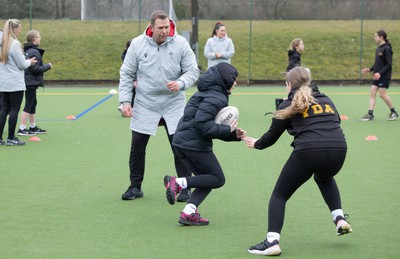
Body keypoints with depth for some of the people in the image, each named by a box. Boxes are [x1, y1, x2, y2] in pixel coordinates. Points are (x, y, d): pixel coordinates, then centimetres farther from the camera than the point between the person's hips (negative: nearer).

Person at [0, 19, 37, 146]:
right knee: (14, 110, 0)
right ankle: (11, 138, 2)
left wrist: (27, 61, 16)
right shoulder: (15, 44, -15)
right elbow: (21, 64, -11)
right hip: (15, 83, -7)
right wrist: (30, 62, 8)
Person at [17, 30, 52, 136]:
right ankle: (22, 129, -4)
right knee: (29, 105, -5)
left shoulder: (28, 51, 11)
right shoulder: (34, 52, -17)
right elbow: (35, 69, -21)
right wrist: (47, 66, -8)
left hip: (29, 82, 10)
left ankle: (33, 127, 26)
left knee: (33, 103, 18)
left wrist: (45, 66, 13)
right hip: (31, 82, -10)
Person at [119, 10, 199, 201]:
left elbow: (193, 71, -5)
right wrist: (125, 100, -7)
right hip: (144, 105, 1)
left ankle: (185, 188, 11)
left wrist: (180, 83, -24)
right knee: (137, 145, 4)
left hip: (174, 105, -1)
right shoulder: (137, 44, -6)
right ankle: (135, 186, 20)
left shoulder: (180, 44, -8)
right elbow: (126, 74, 1)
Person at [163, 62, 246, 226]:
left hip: (181, 141, 10)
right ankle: (178, 183, -11)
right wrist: (227, 129, -14)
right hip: (195, 144, -10)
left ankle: (188, 213, -1)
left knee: (208, 181, 13)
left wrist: (234, 135, 9)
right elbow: (202, 125, -23)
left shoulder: (210, 93, 21)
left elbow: (211, 127, 21)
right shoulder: (216, 98, -12)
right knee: (218, 179, 2)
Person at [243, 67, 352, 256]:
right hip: (338, 150, 4)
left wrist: (256, 144, 37)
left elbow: (271, 136, 17)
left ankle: (272, 241, -4)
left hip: (308, 151, -4)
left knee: (279, 194, 11)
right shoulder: (326, 100, 23)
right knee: (324, 178, 39)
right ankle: (339, 218, 24)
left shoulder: (290, 105, 12)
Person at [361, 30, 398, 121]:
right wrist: (370, 69, 8)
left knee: (382, 94, -5)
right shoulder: (378, 48, 11)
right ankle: (370, 114, 2)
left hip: (384, 76, -8)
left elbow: (389, 64, -17)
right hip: (377, 76, 8)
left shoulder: (386, 49, -14)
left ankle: (394, 112, 11)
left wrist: (380, 73, -24)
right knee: (372, 93, 2)